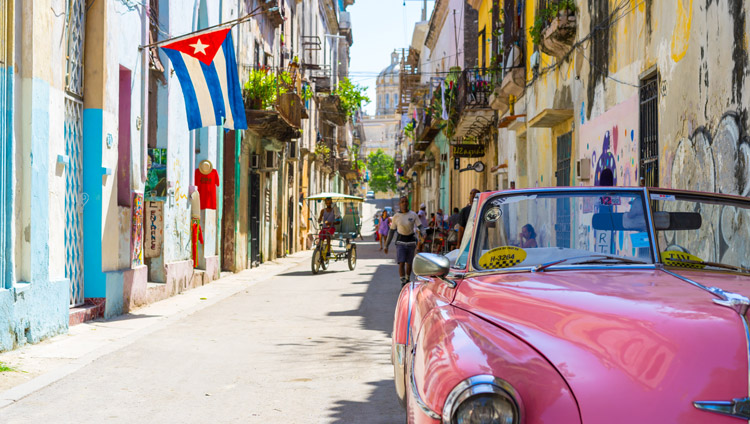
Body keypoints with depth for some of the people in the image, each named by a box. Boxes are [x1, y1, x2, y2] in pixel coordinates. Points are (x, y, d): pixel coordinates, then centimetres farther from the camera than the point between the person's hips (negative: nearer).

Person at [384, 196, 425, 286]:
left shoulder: (413, 215, -1)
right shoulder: (396, 217, -1)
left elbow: (420, 227, -3)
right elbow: (392, 231, 5)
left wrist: (420, 232, -27)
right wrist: (387, 245, 5)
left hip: (411, 241, 1)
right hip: (400, 242, -1)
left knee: (409, 263, 12)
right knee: (401, 263, -13)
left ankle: (407, 280, 34)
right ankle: (403, 284, -14)